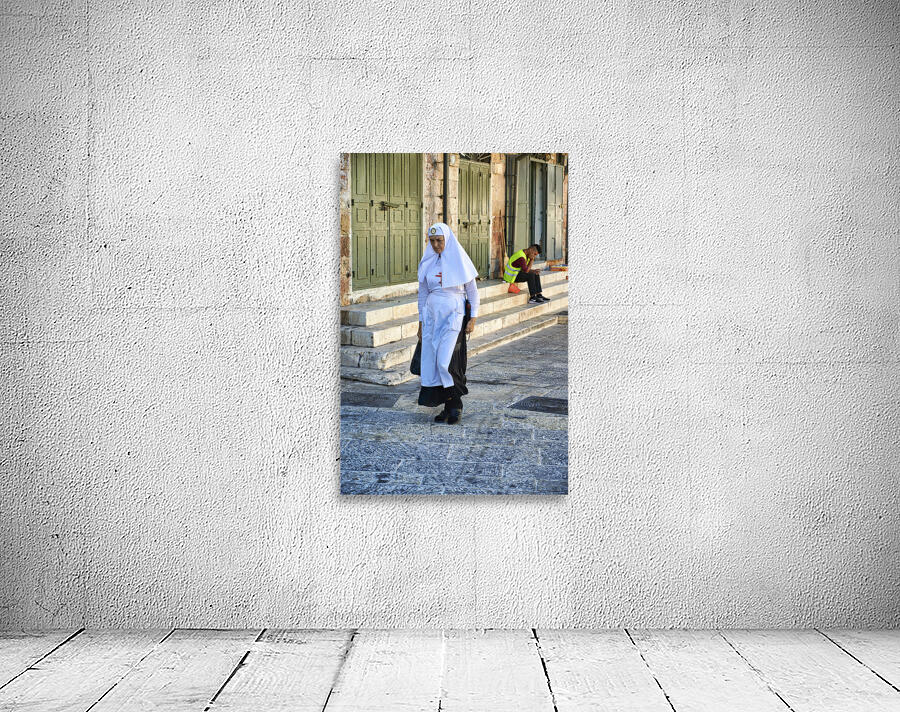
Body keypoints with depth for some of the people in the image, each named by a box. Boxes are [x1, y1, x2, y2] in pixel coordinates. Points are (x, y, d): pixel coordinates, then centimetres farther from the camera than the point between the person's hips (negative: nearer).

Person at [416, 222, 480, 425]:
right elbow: (423, 293, 15)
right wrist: (421, 322, 13)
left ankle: (455, 405, 3)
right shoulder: (427, 263, 8)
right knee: (432, 361, 1)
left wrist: (472, 318, -5)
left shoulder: (459, 261, -3)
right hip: (432, 316, 5)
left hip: (454, 316, -4)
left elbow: (472, 291, 1)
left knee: (446, 361, -13)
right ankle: (447, 406, 10)